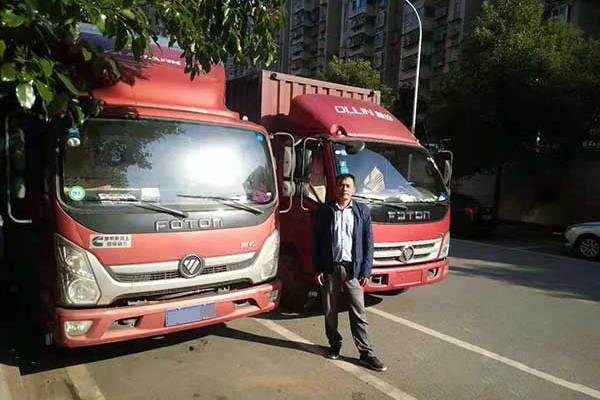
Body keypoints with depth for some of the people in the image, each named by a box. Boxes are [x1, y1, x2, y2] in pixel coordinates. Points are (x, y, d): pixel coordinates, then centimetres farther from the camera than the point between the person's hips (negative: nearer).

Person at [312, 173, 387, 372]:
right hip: (330, 268, 1)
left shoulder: (363, 211, 2)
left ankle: (366, 352, 11)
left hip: (353, 268, -1)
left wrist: (366, 271, -4)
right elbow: (316, 241, 3)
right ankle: (335, 344, 30)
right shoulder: (325, 210, 2)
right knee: (330, 311, 12)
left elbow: (368, 243, 2)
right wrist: (317, 269, -2)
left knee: (359, 312, 1)